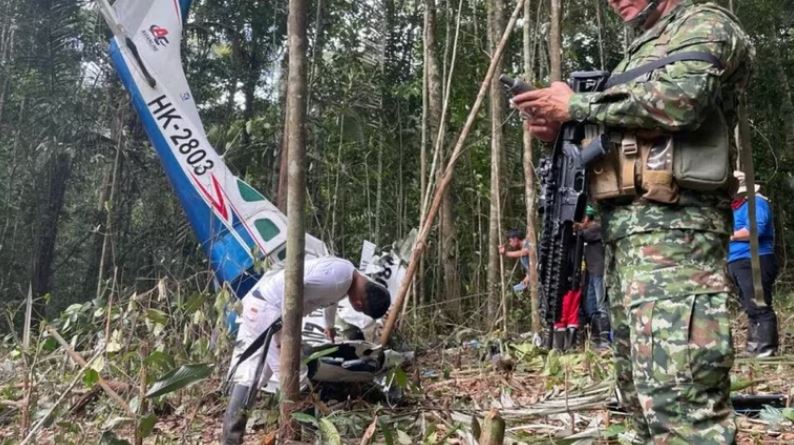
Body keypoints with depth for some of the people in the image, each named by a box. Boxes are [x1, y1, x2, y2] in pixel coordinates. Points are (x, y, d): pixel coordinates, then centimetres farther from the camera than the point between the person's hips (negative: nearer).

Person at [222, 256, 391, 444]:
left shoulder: (348, 274, 10)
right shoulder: (338, 278, -22)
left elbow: (330, 298, 33)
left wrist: (329, 326, 51)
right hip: (267, 308, -10)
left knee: (246, 373, 14)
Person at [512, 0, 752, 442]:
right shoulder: (639, 52, 30)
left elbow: (681, 99, -18)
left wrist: (578, 105, -8)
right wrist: (562, 132, 10)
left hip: (672, 226, -10)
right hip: (626, 229, 10)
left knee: (676, 392, -17)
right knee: (641, 386, 13)